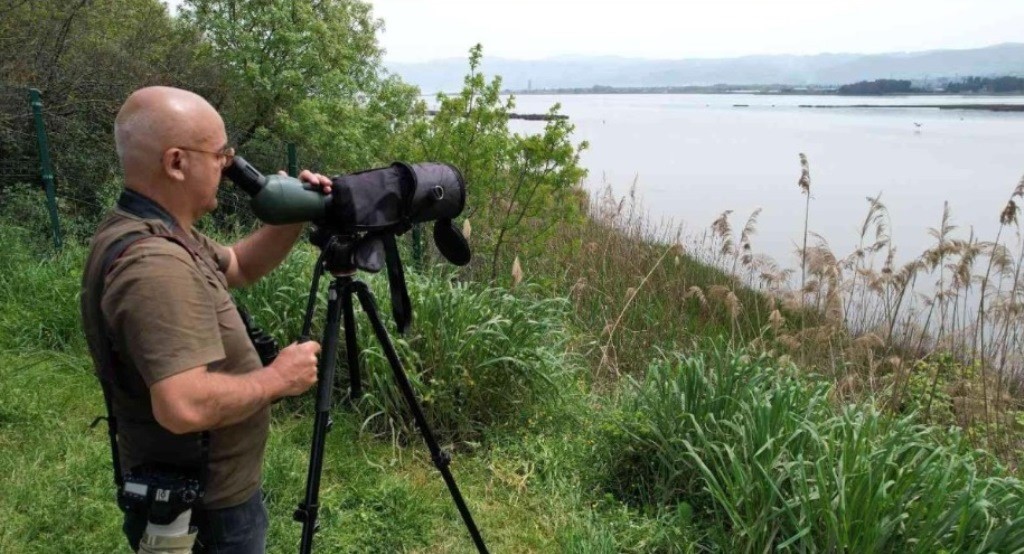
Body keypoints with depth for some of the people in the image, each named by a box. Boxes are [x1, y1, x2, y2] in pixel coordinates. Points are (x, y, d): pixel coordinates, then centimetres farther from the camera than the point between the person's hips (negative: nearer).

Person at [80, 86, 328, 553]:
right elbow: (185, 405, -40)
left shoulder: (157, 234, 0)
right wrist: (279, 377, -24)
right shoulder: (154, 263, -31)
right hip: (203, 510, -9)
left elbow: (238, 268, 15)